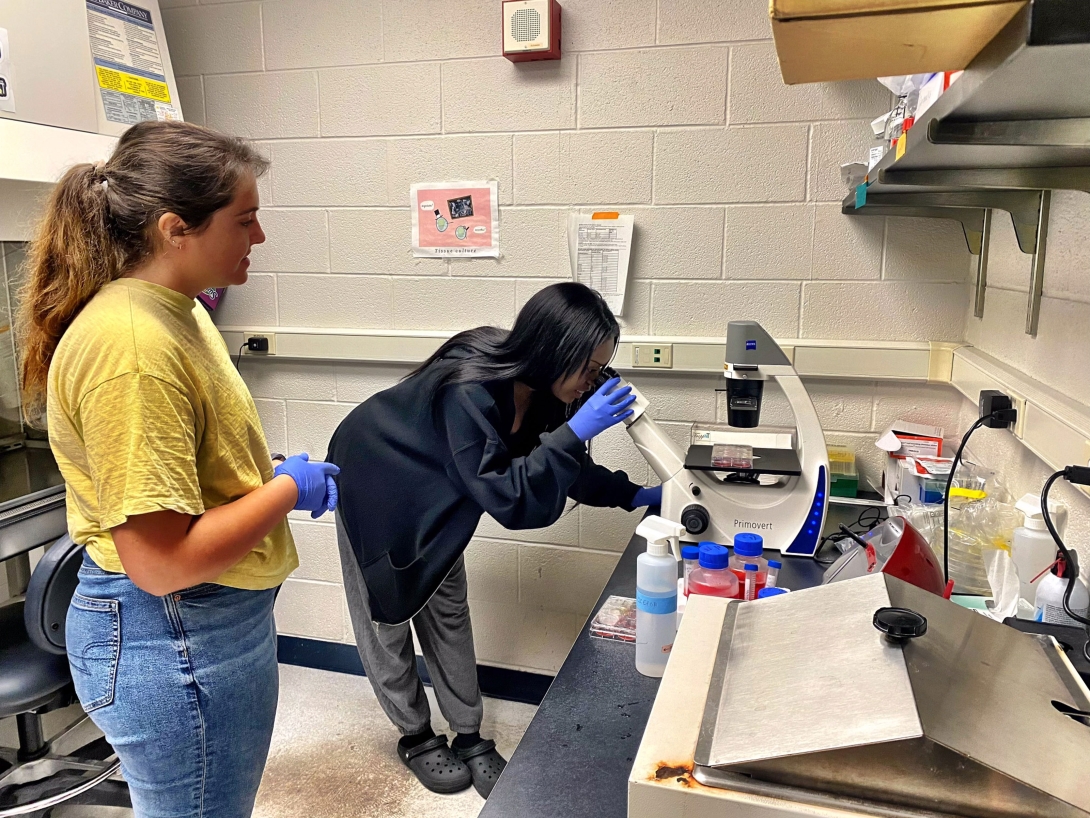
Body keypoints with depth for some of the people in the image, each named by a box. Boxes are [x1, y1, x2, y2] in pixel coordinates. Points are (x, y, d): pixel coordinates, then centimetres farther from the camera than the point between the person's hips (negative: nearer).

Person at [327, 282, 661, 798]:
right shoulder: (468, 391, -41)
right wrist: (576, 431, -46)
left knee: (448, 613, 11)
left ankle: (469, 738, 23)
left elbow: (566, 466, -2)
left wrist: (632, 495, -10)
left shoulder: (534, 387, -18)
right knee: (384, 616, 9)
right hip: (375, 489, -6)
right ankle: (416, 737, 28)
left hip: (432, 499, 7)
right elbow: (506, 496, -42)